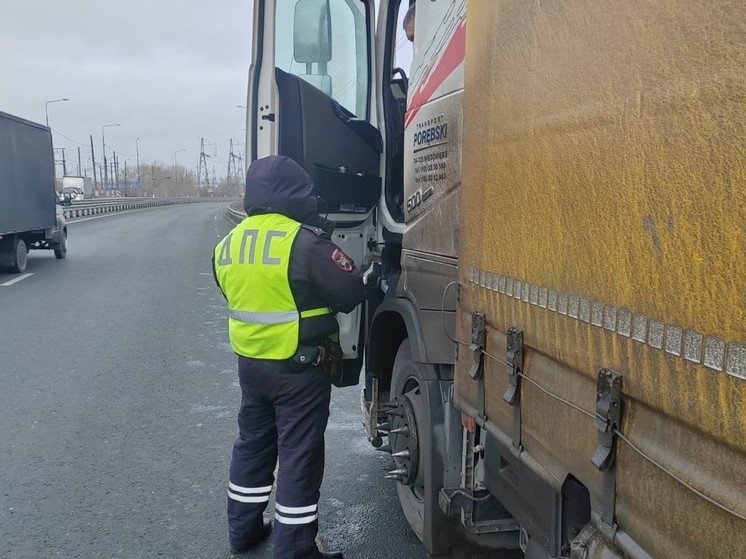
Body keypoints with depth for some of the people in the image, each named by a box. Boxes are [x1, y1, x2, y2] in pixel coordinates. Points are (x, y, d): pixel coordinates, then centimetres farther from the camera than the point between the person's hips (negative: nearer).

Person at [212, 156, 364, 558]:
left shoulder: (227, 245, 3)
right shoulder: (305, 242, -20)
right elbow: (351, 291, -15)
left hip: (250, 362, 7)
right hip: (299, 368, -7)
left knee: (252, 443, 21)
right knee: (299, 455, 4)